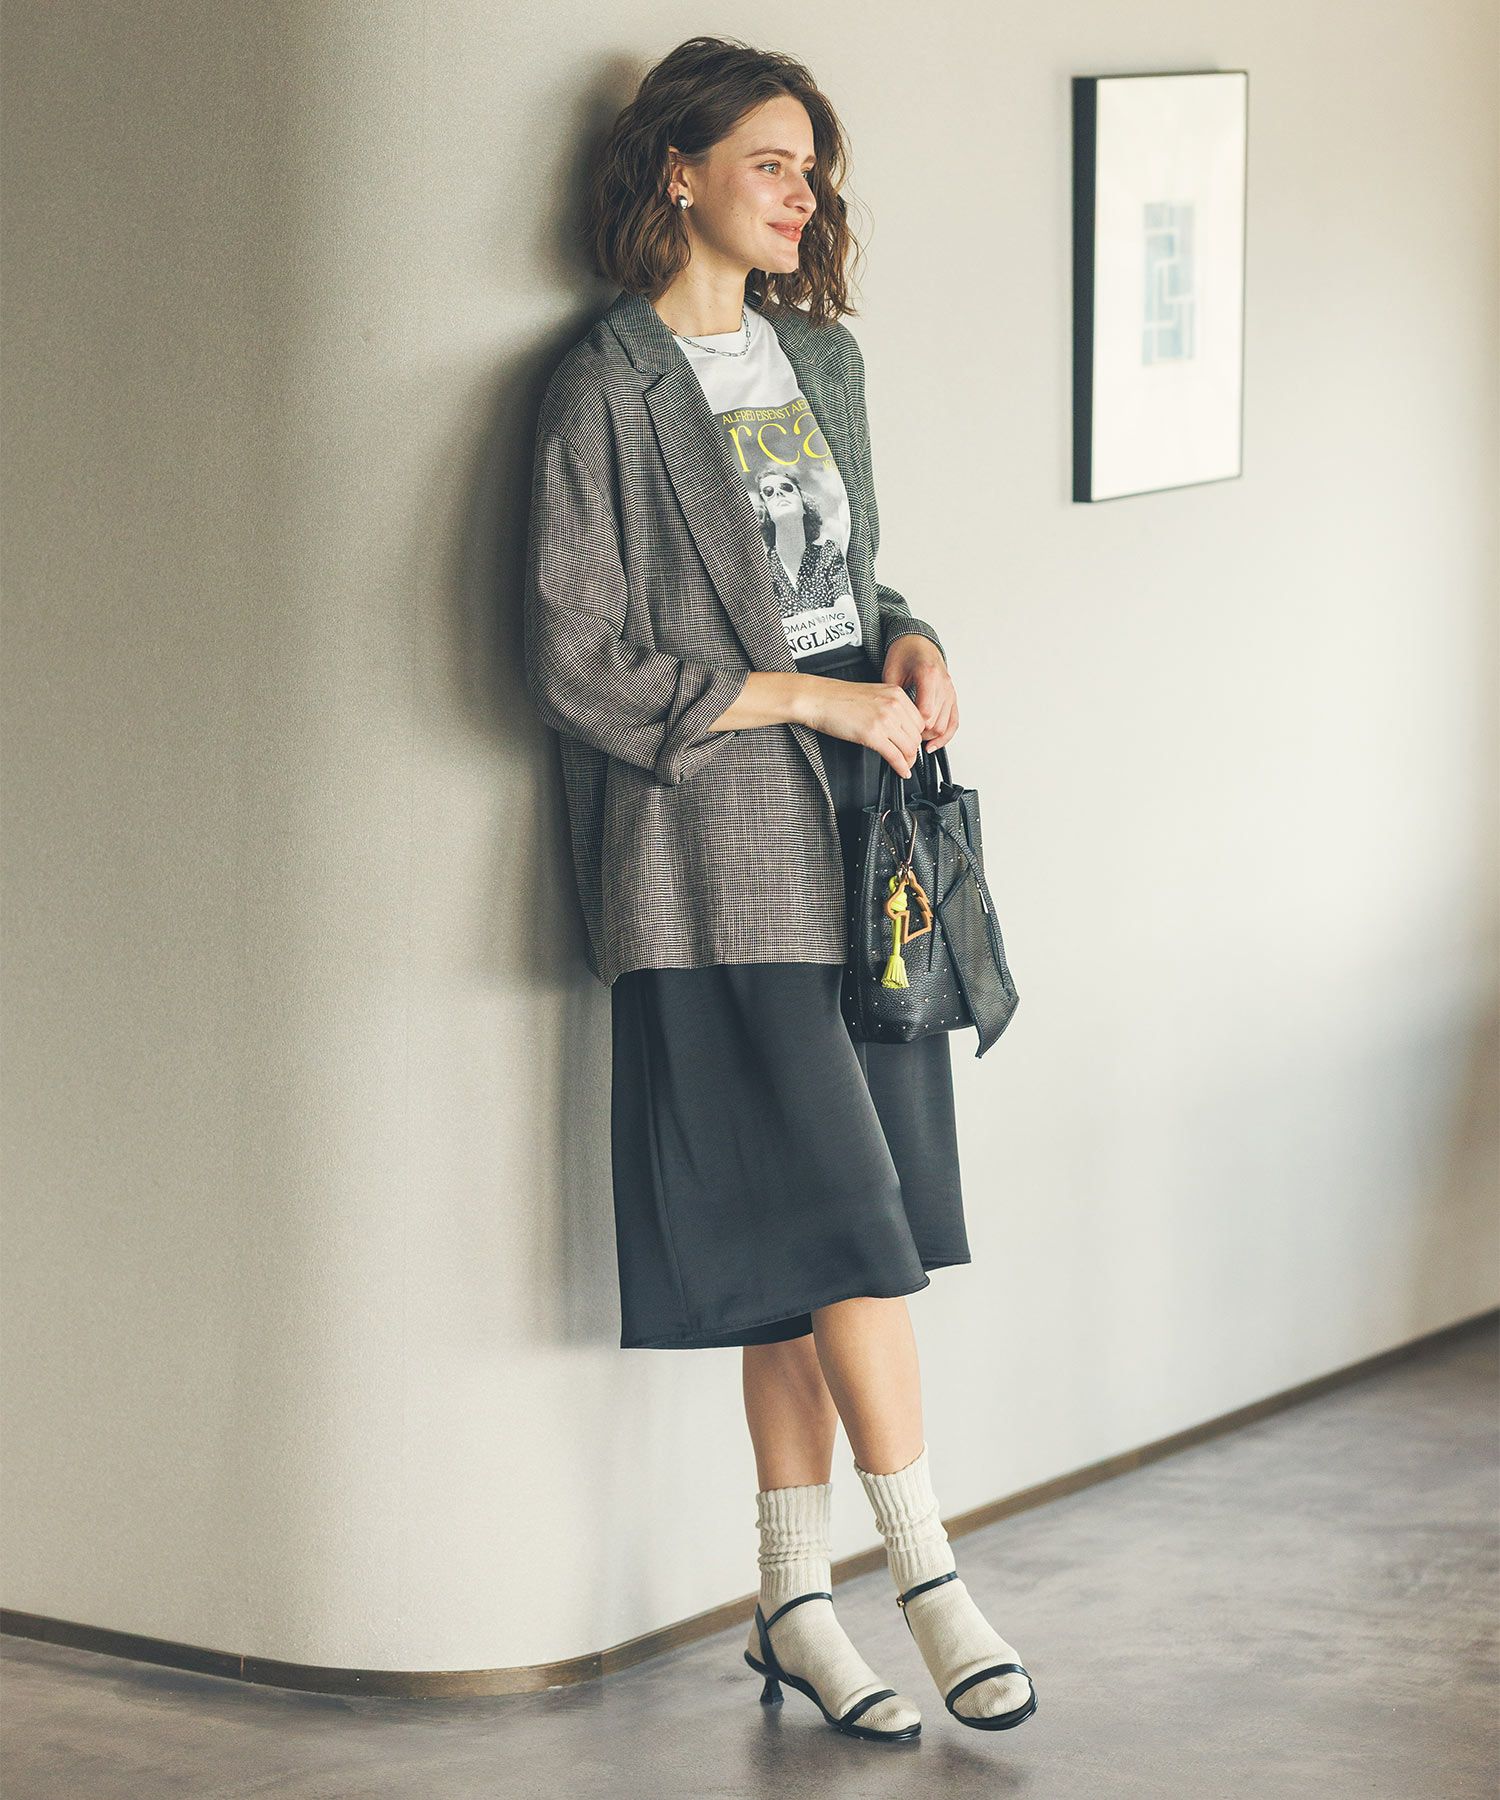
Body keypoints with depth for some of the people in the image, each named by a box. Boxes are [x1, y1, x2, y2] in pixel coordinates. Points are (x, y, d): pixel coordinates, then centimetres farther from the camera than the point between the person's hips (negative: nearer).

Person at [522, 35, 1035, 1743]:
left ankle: (793, 1601, 13)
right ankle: (929, 1582, -1)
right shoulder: (608, 388, -9)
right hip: (719, 847, -7)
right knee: (841, 1219, -9)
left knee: (808, 1254, 7)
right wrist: (812, 698, -13)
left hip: (850, 831, 7)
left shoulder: (819, 354, 14)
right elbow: (578, 661, -13)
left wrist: (907, 642, 3)